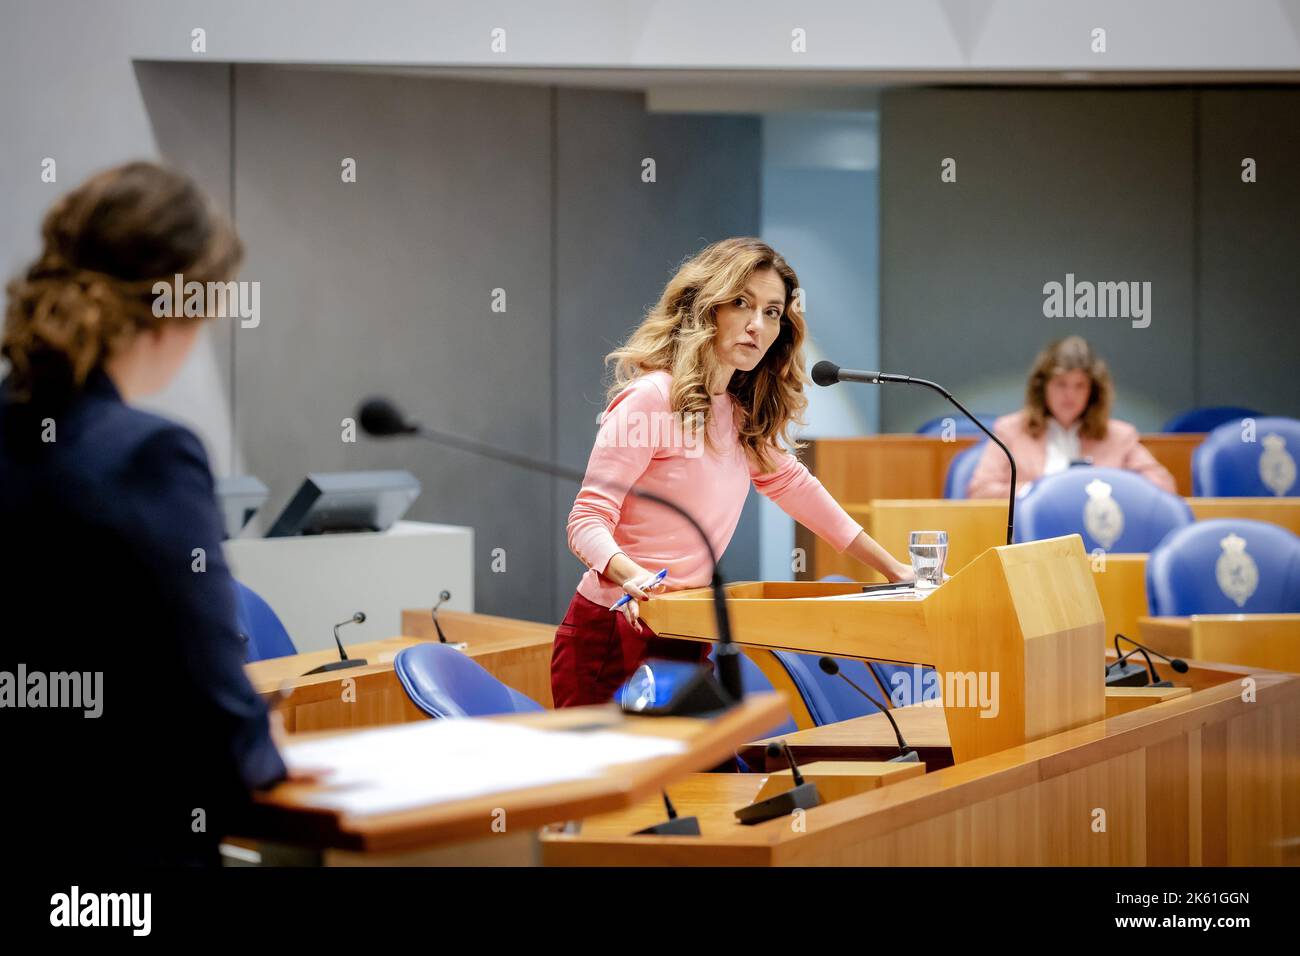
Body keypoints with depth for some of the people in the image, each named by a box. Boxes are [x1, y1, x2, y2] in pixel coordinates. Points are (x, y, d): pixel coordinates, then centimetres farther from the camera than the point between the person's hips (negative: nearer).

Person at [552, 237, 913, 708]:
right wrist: (635, 578, -38)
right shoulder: (652, 397, -14)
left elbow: (795, 487, 22)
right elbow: (588, 519, -17)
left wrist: (895, 570, 21)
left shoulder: (743, 416, 10)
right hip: (614, 634, -7)